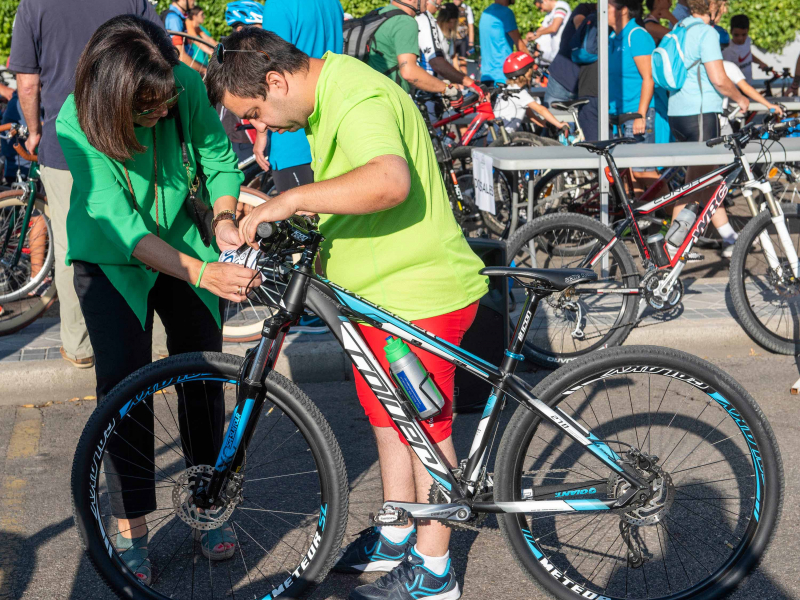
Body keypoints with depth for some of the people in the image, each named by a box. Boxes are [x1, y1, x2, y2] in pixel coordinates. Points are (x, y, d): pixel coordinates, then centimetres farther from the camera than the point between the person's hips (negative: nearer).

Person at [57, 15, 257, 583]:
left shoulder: (187, 86, -22)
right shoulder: (76, 123, -29)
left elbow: (220, 159, -6)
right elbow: (119, 224, -35)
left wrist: (224, 220, -26)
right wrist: (201, 273, -46)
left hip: (181, 243, 3)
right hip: (112, 258, -3)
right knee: (123, 383, -8)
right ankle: (132, 526, 5)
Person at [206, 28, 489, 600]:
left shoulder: (360, 99, -24)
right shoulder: (329, 92, 10)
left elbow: (389, 182, -44)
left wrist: (295, 198, -40)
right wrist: (322, 252, 18)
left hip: (417, 295, -10)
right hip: (379, 289, 10)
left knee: (425, 428, 3)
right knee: (386, 414, 20)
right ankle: (396, 537, 38)